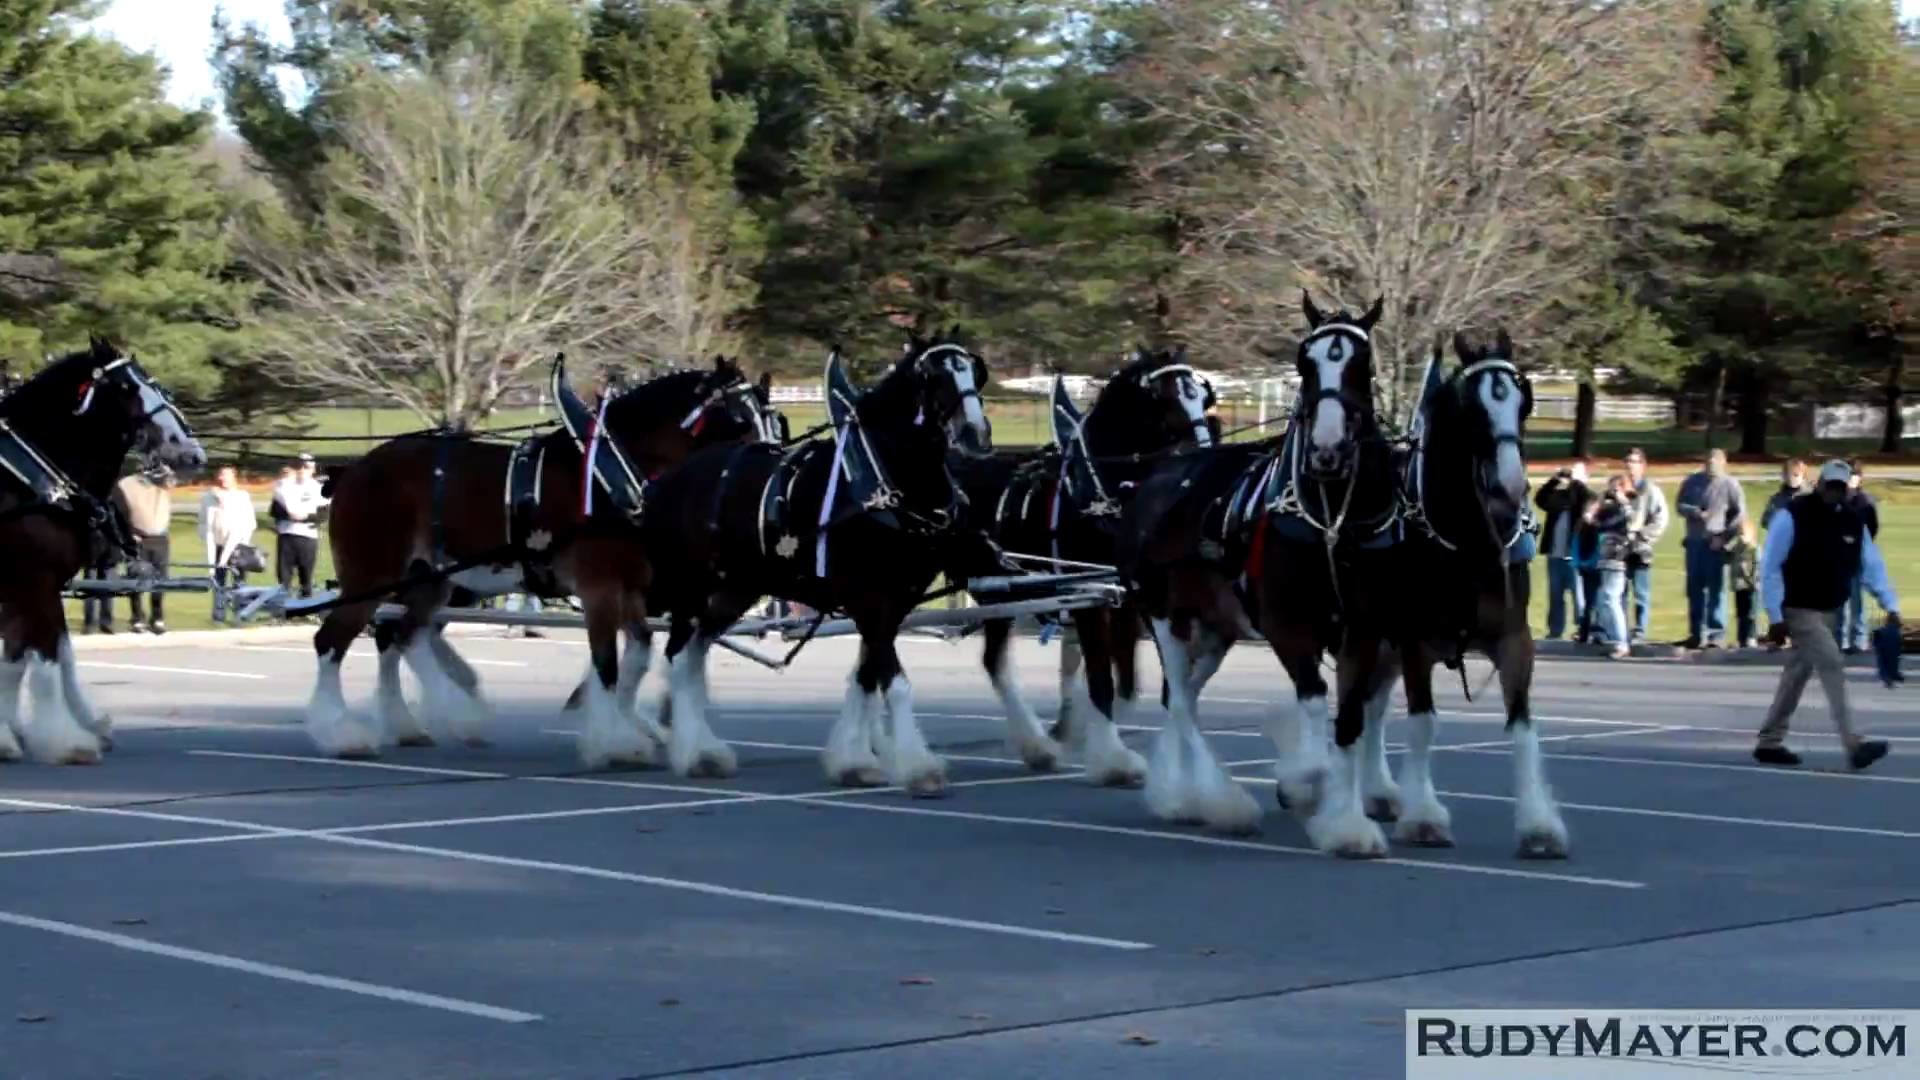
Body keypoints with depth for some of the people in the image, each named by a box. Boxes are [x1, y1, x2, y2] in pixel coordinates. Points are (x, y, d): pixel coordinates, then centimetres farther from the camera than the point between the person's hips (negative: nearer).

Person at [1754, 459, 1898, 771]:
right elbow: (1770, 567, -14)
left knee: (1798, 673, 13)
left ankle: (1769, 743, 24)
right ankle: (1853, 745, -21)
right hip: (1798, 608, -7)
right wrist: (1776, 617, -17)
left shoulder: (1853, 521, 3)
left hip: (1828, 610, 7)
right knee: (1832, 665, -17)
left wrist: (1891, 606, -8)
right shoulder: (1793, 516, -15)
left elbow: (1872, 565, 4)